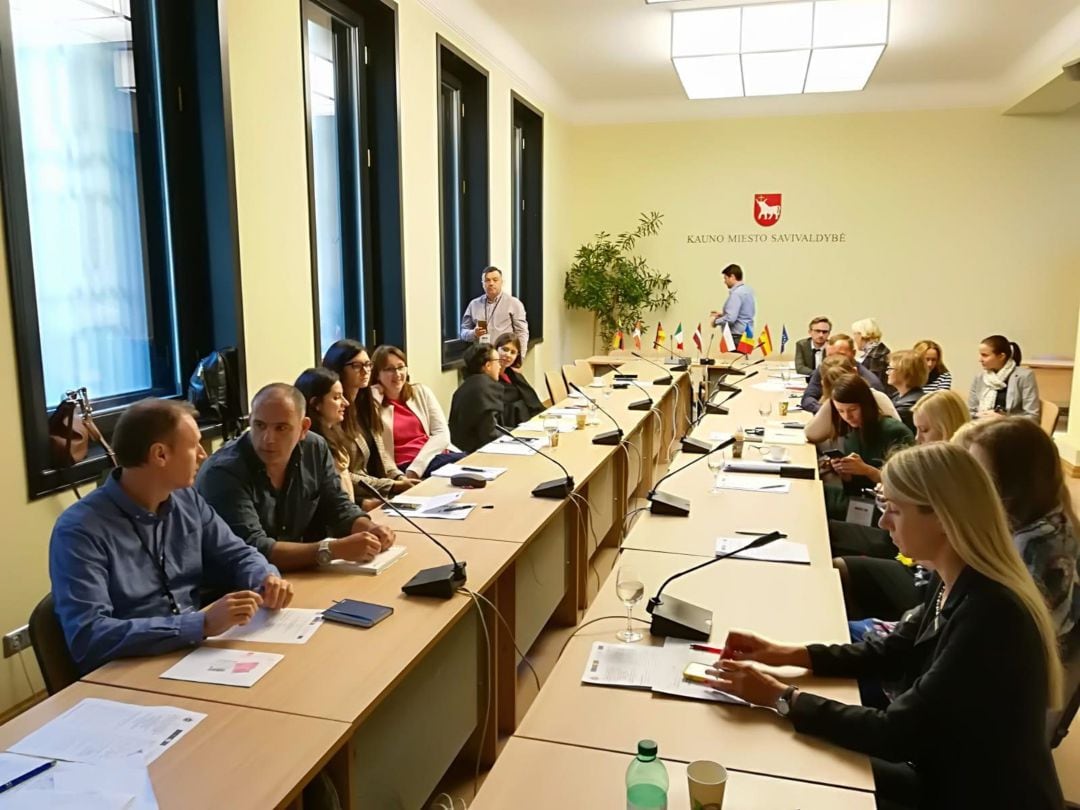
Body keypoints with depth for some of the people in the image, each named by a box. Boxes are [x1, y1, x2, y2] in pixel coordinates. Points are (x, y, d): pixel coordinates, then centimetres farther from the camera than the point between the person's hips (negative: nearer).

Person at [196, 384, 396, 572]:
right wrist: (334, 549, -34)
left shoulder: (315, 449, -4)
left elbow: (338, 507, 3)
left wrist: (369, 529, -17)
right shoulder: (223, 473, -21)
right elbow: (254, 550, -28)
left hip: (304, 575, 6)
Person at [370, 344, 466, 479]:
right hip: (404, 466, -4)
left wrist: (415, 467, -10)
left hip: (435, 456, 5)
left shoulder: (421, 392, 13)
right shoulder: (373, 403, 5)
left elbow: (442, 433, 3)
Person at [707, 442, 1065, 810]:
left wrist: (781, 697, -22)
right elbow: (892, 652, 10)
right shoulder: (953, 583, -4)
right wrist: (789, 654, -1)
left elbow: (895, 734, -29)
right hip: (949, 775, 7)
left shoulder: (990, 615, -32)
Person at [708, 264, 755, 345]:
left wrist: (716, 321, -6)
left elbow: (730, 319, -23)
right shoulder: (748, 290, 13)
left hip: (736, 337, -10)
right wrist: (722, 315, 17)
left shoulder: (736, 293, -17)